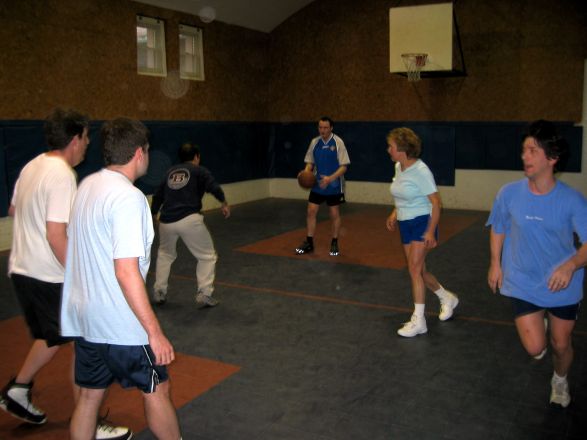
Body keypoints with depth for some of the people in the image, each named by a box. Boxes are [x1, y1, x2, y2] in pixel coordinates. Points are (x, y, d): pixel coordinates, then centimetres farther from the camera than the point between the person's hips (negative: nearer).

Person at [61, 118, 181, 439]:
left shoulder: (87, 185, 5)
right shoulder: (128, 197, -21)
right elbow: (126, 272, -25)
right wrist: (155, 332, -21)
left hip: (82, 316, 8)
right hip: (120, 324, -8)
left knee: (89, 395, 18)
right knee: (156, 390, 12)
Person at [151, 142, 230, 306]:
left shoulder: (170, 172, 22)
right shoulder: (199, 171, 8)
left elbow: (158, 196, 28)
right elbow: (213, 187, -10)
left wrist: (153, 214, 42)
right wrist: (224, 203, 3)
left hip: (166, 222, 5)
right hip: (189, 220, -5)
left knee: (165, 254, 29)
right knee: (207, 256, 11)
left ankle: (159, 292, 28)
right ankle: (204, 293, 2)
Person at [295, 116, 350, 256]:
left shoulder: (338, 142, -11)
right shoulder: (314, 142, 2)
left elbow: (344, 166, -13)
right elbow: (310, 162, 9)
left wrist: (330, 178, -26)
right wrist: (306, 172, -13)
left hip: (334, 186, -4)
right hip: (317, 185, 4)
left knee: (334, 214, 6)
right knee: (311, 212, 1)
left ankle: (334, 244, 21)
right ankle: (309, 242, 14)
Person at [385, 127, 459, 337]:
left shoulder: (421, 170, -19)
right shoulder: (398, 167, 5)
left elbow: (436, 203, -17)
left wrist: (430, 231, -21)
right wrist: (395, 213, 10)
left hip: (422, 223, -8)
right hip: (405, 225, 8)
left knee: (415, 268, -13)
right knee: (418, 270, 14)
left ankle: (418, 321, -5)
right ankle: (447, 298, 38)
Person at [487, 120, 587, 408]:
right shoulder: (509, 193, -12)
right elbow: (498, 229, 6)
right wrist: (495, 264, 6)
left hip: (563, 285, 0)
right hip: (523, 283, 0)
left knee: (561, 345, 14)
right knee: (535, 348, -8)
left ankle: (560, 382, 49)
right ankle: (537, 322, 30)